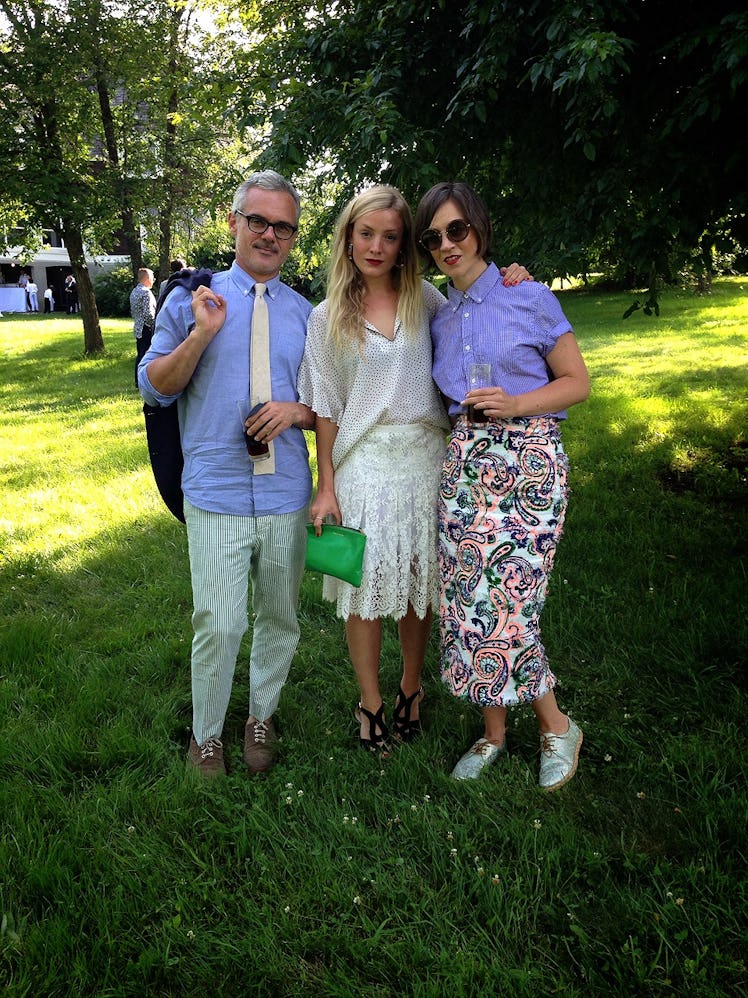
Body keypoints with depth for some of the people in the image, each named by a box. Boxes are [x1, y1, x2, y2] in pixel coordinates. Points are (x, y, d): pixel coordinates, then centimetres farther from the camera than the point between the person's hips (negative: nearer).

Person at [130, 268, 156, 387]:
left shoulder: (134, 292, 14)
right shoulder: (146, 292, -15)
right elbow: (148, 313, -21)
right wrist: (156, 324, -10)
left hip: (137, 328, 9)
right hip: (147, 329, -9)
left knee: (139, 355, 14)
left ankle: (138, 382, 19)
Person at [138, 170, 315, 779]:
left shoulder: (306, 314, 10)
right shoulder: (192, 301, 4)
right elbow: (153, 388, 1)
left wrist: (298, 411, -9)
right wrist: (200, 336, -13)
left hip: (287, 495, 3)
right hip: (216, 494, -2)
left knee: (280, 618, 13)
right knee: (219, 624, -3)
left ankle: (262, 716, 36)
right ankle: (207, 730, 23)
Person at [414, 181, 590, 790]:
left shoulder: (530, 298, -1)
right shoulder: (440, 318, 14)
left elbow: (577, 383, 0)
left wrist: (515, 404, -15)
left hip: (529, 462, -5)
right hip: (464, 464, 5)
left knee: (508, 607, -10)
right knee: (468, 602, 4)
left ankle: (557, 727, 17)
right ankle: (494, 732, 25)